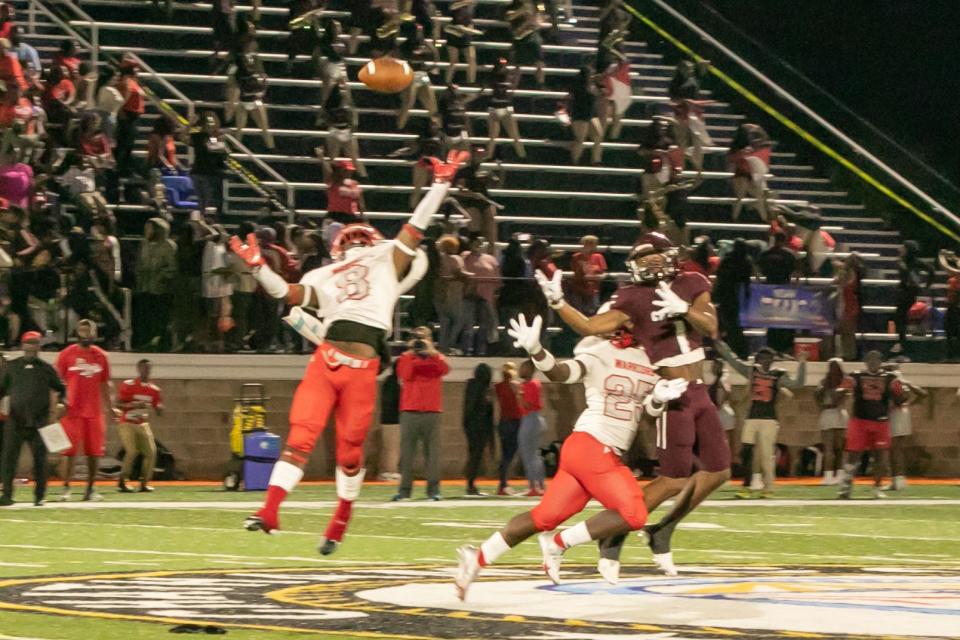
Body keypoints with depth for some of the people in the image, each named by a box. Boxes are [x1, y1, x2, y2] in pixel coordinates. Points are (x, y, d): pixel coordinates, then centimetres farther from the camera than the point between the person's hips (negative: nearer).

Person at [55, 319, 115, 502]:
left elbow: (105, 384, 16)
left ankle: (90, 489, 11)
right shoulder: (67, 354, -1)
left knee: (94, 452, 3)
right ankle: (66, 488, 1)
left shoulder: (101, 356, 10)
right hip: (72, 410, -4)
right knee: (70, 450, -4)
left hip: (94, 411, 4)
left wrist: (109, 407, 13)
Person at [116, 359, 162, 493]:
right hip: (127, 424, -5)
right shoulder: (128, 385, -10)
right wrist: (135, 405, -26)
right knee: (132, 452, -18)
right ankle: (121, 483, -5)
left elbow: (159, 412, 11)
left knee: (151, 452, -6)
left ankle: (144, 484, 3)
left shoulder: (154, 389, 5)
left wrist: (159, 407, -13)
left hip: (143, 425, 5)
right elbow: (118, 405, -12)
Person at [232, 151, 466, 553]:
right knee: (301, 436, -11)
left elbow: (415, 229, 15)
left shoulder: (388, 262, 19)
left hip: (362, 366, -1)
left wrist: (441, 185, 11)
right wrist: (257, 266, 2)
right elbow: (287, 294, 13)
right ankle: (269, 511, -15)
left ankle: (340, 523, 25)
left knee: (350, 450, 8)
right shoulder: (325, 278, 23)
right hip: (325, 360, 1)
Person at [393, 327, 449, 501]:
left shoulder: (436, 357, 12)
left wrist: (431, 351, -16)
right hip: (409, 412, 0)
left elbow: (445, 369, -9)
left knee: (432, 451, -4)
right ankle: (404, 489, -1)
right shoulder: (405, 358, 11)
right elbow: (405, 375, -6)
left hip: (432, 412, 0)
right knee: (407, 451, -3)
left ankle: (433, 489, -4)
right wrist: (411, 354, -9)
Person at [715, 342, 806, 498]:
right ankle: (747, 487, 5)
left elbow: (798, 383, -7)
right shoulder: (751, 371, 10)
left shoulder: (779, 376, 2)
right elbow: (732, 360, 11)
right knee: (746, 453, -2)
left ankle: (768, 489, 3)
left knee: (767, 455, -4)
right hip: (752, 418, 3)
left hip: (769, 420, -3)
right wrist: (720, 345, 7)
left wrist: (802, 364, -15)